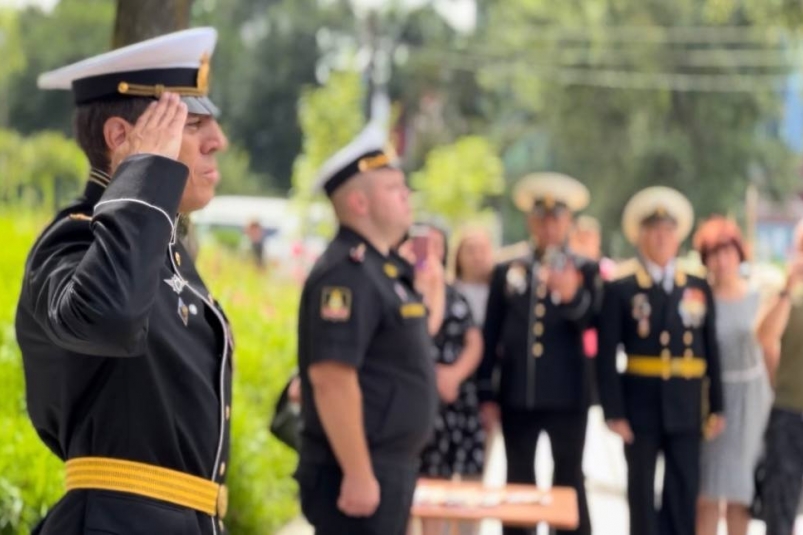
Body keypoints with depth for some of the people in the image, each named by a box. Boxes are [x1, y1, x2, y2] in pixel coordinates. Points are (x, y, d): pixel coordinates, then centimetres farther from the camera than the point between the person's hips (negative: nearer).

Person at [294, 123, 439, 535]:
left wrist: (430, 291, 17)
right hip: (359, 471, -10)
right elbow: (332, 379, -25)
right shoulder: (347, 272, -17)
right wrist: (358, 474, -25)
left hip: (390, 467, 10)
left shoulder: (383, 269, 13)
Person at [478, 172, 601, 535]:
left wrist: (572, 296, -32)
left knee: (569, 482, 0)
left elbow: (591, 322, -12)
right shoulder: (507, 272, 11)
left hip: (566, 396, -2)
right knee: (518, 483, 7)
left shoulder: (586, 271, 4)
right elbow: (491, 336, 8)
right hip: (516, 394, 2)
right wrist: (486, 394, 3)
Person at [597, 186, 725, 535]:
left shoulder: (699, 289, 9)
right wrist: (613, 412, -9)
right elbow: (606, 356, -3)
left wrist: (716, 406, 4)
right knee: (642, 493, 5)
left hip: (686, 408, 2)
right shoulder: (621, 290, 0)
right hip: (641, 405, -2)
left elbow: (711, 351, 9)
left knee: (685, 493, 3)